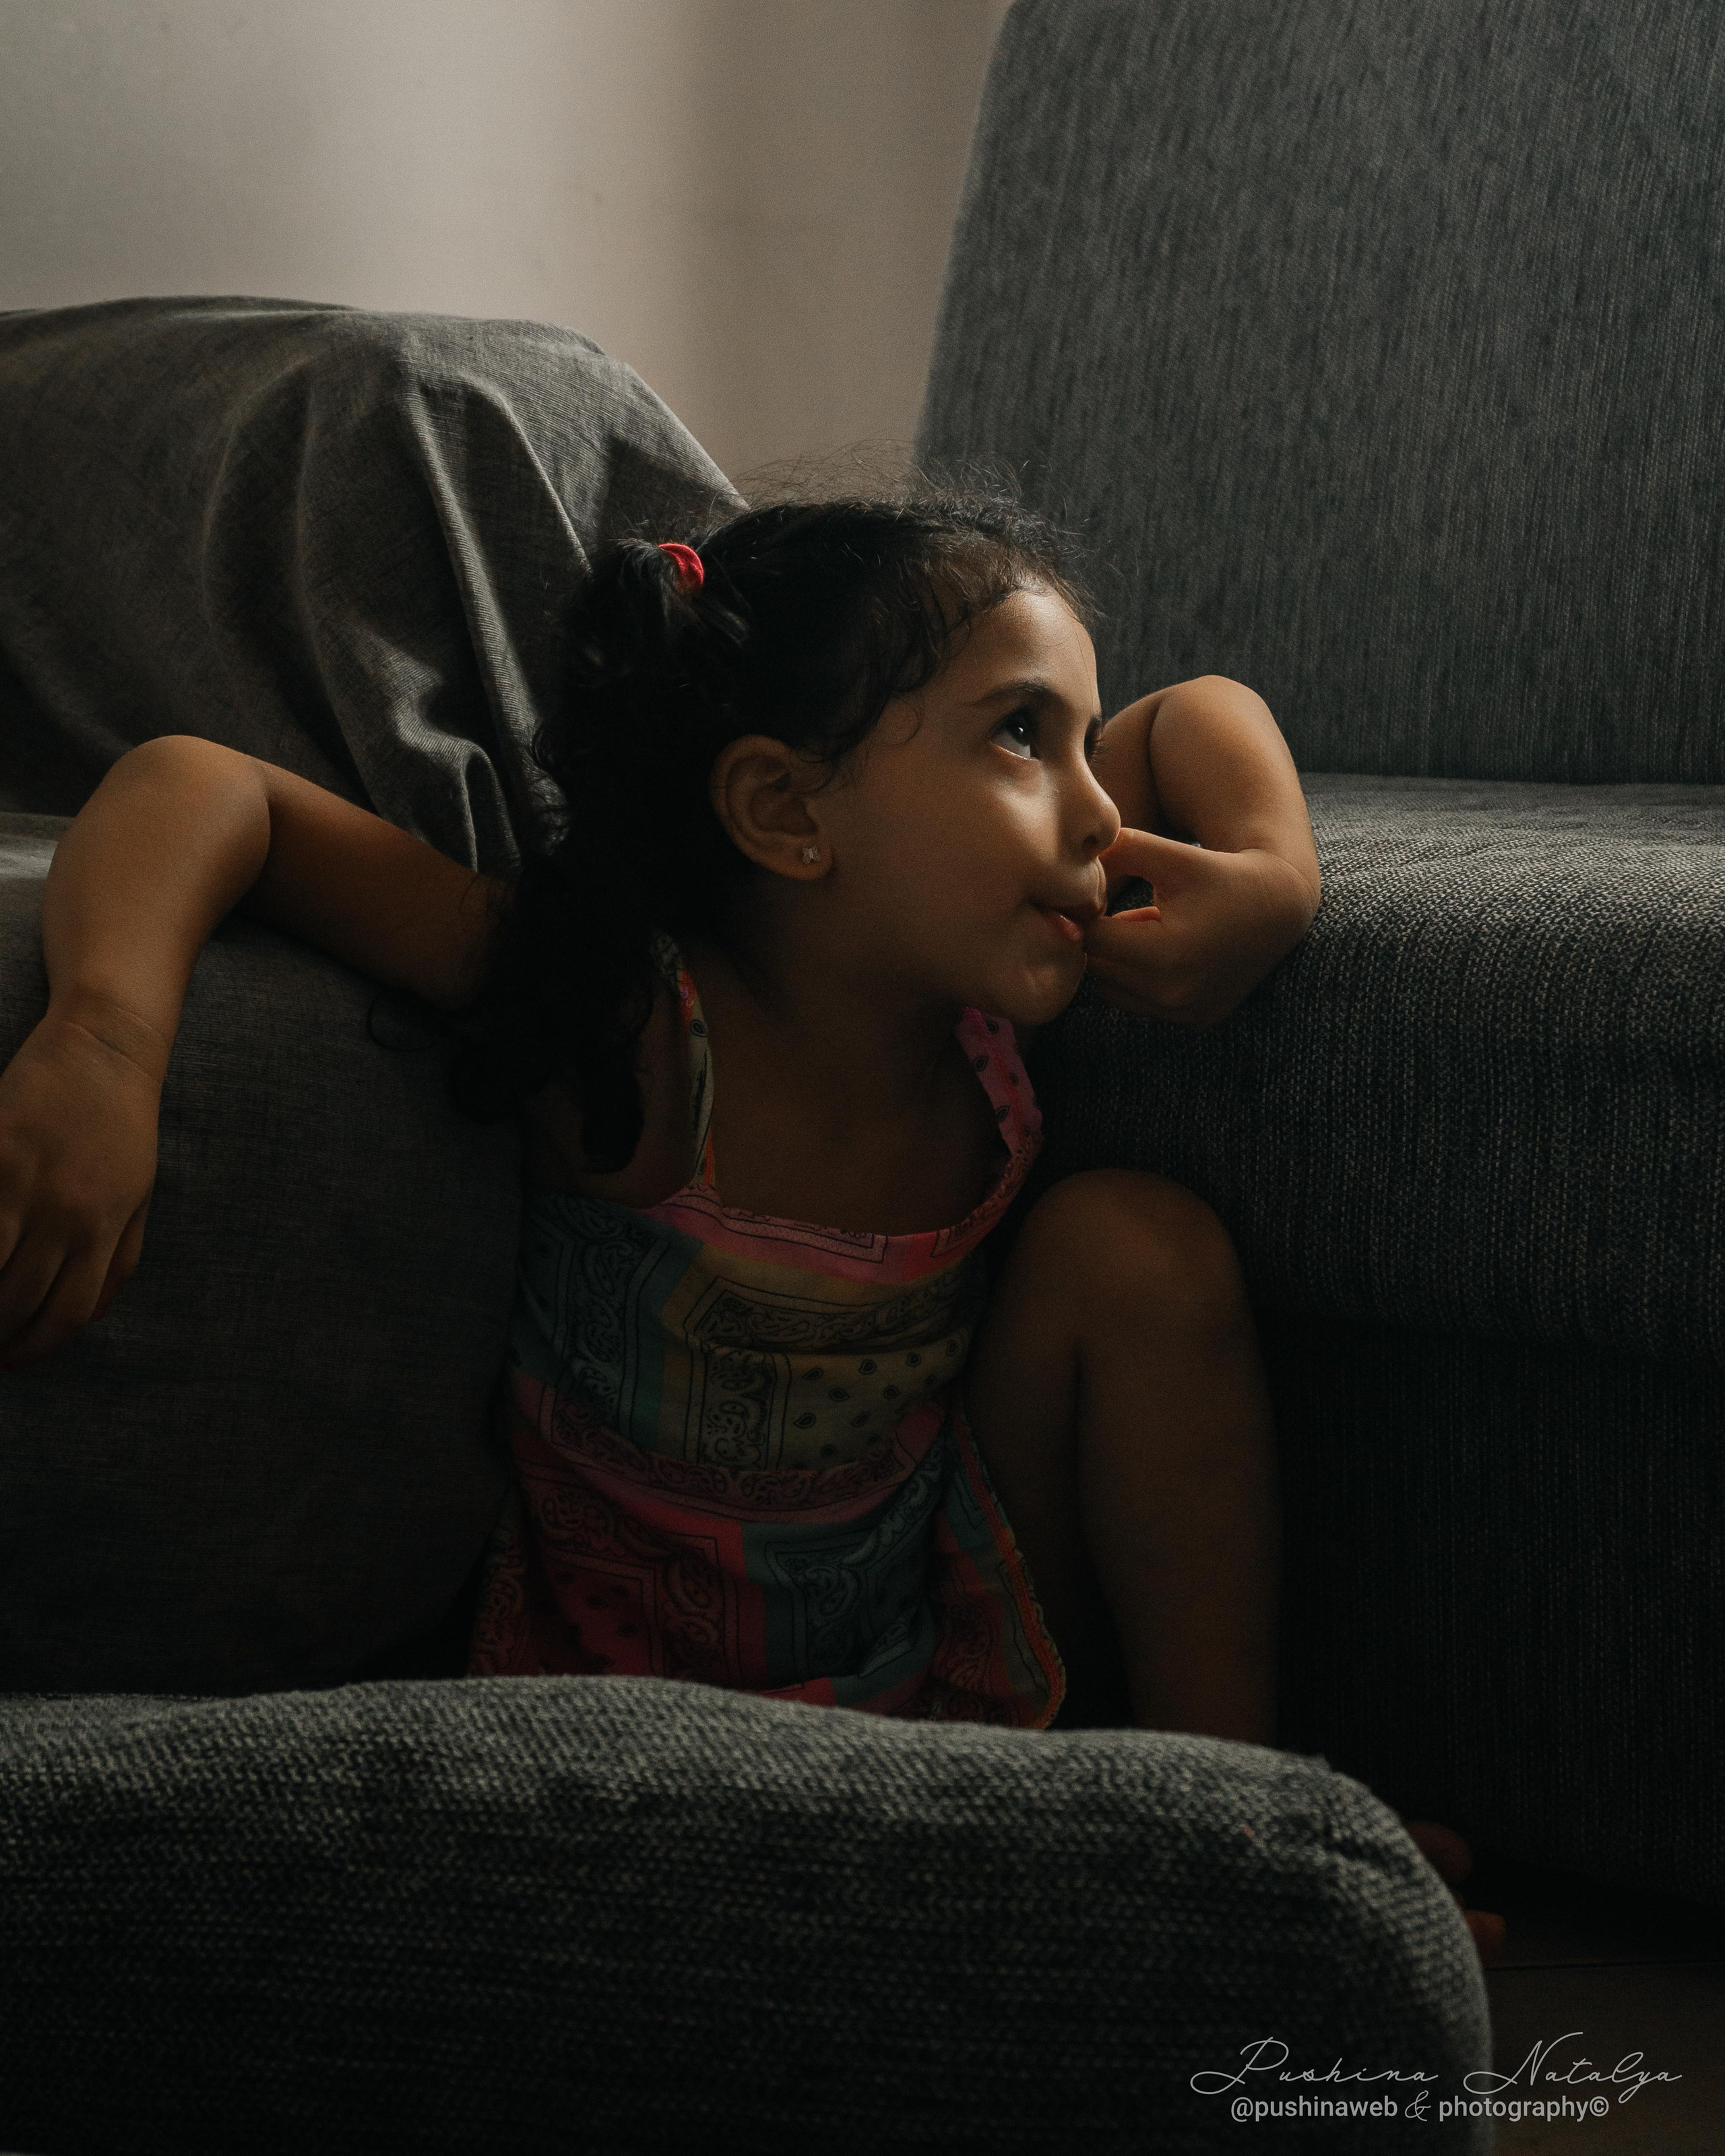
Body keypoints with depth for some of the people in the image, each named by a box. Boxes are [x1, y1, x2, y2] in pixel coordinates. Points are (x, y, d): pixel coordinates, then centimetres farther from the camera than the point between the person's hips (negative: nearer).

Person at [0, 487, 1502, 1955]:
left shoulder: (975, 1001, -11)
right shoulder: (631, 1033, -27)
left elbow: (1198, 718, 7)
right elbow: (203, 791, -28)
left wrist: (1272, 871, -15)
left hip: (962, 1643, 5)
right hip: (648, 1676, -5)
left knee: (1137, 1244, -14)